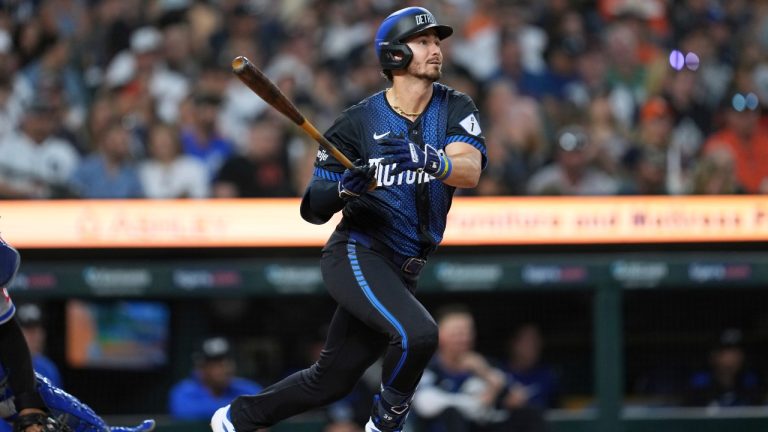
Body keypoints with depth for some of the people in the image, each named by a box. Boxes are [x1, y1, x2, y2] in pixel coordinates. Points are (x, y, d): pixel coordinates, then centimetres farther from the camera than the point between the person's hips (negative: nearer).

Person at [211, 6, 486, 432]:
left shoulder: (455, 109, 1)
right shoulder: (358, 122, -6)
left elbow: (470, 171, -19)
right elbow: (313, 209, -3)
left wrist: (426, 160, -39)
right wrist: (342, 188, -26)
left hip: (401, 271, 5)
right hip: (357, 253, -5)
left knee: (331, 380, 13)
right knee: (416, 333, -30)